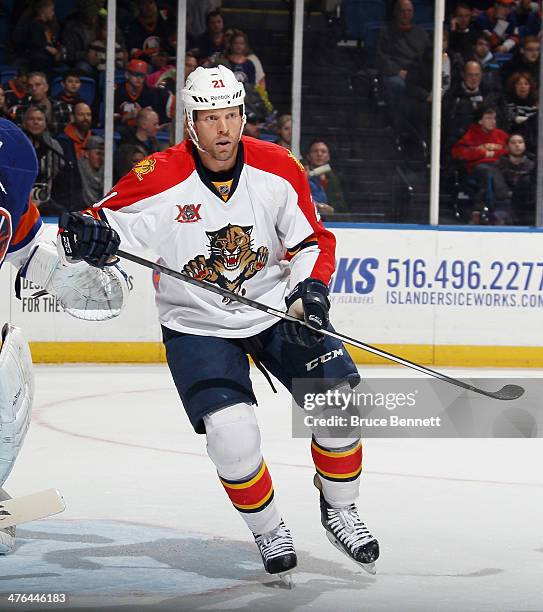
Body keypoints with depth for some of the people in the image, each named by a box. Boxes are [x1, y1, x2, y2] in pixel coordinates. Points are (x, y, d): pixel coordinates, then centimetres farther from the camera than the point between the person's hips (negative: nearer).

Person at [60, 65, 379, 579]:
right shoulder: (159, 179, -18)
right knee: (231, 433, -20)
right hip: (197, 324, -2)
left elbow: (312, 240, 2)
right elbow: (106, 222, -10)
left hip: (276, 309, 3)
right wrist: (87, 232, -33)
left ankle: (339, 511, 13)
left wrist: (310, 290, -15)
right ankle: (267, 532, 6)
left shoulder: (279, 170, -9)